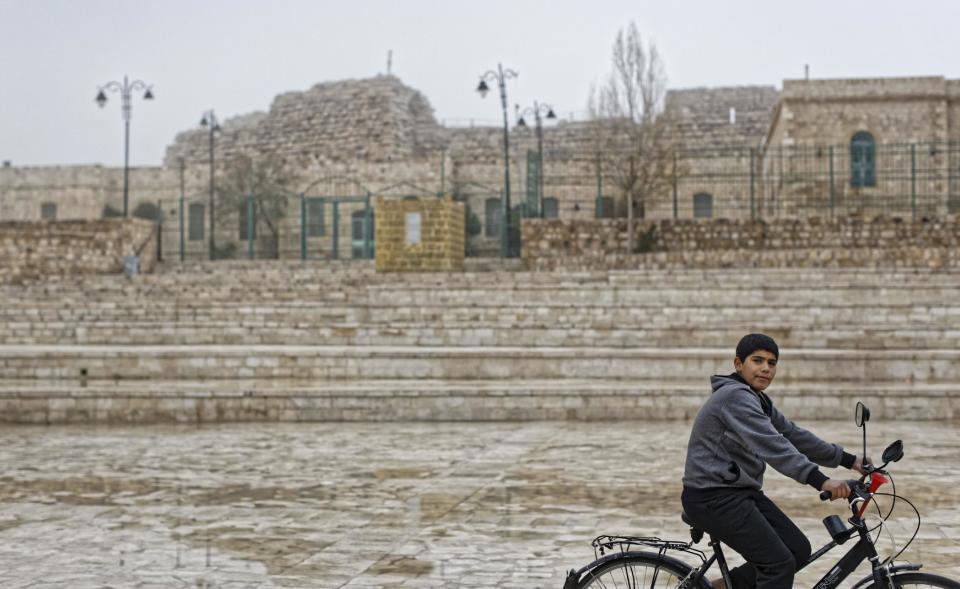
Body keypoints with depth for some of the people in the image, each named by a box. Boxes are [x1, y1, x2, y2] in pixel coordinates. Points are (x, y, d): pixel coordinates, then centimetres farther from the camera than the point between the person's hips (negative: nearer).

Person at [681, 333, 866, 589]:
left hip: (741, 492, 10)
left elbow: (793, 435, 16)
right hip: (714, 498, -10)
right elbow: (771, 445, -29)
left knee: (798, 550, 5)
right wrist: (820, 480, -37)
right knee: (781, 563, -13)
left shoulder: (757, 400, 15)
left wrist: (848, 460, 12)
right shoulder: (735, 397, -18)